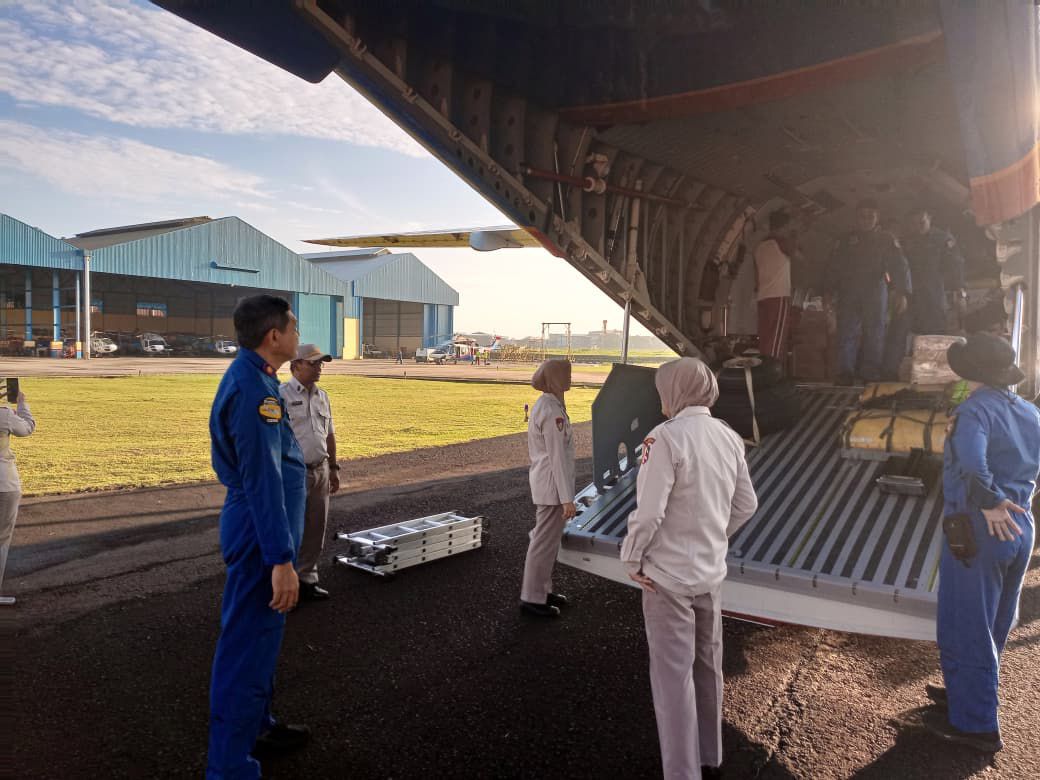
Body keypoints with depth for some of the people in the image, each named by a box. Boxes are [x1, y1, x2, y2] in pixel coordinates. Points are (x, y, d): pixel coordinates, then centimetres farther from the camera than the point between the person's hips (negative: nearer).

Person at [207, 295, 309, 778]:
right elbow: (263, 481, -26)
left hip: (257, 527, 10)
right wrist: (281, 558, -24)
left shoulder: (250, 377, 9)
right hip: (261, 533, -10)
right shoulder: (253, 388, -23)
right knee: (248, 647, 0)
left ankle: (256, 726, 39)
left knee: (260, 635, 22)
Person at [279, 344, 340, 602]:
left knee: (315, 530, 12)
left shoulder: (322, 396, 12)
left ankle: (306, 578, 25)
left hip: (320, 471, 7)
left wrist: (333, 468, 16)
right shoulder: (281, 394, -10)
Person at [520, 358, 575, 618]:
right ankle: (532, 597, 11)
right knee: (545, 542, 1)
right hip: (553, 487, -10)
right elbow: (557, 457, -22)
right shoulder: (553, 412, -21)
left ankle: (542, 589, 31)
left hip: (544, 483, 10)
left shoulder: (544, 405, 9)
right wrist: (566, 497, -19)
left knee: (546, 539, 19)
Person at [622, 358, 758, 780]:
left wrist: (632, 558, -8)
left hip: (668, 575, -7)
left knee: (673, 676, 6)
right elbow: (745, 504, 7)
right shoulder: (729, 437, -1)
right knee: (707, 667, 21)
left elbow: (649, 511, -23)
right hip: (711, 572, 7)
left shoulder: (666, 436, -21)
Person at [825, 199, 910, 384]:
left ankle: (871, 375, -1)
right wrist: (829, 293, 4)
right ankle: (845, 373, -13)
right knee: (847, 332, -9)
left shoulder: (886, 240, 11)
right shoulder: (846, 241, 17)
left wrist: (901, 293, -12)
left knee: (875, 333, -3)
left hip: (875, 291, -1)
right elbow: (833, 267, 14)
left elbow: (899, 267, 2)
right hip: (849, 292, 1)